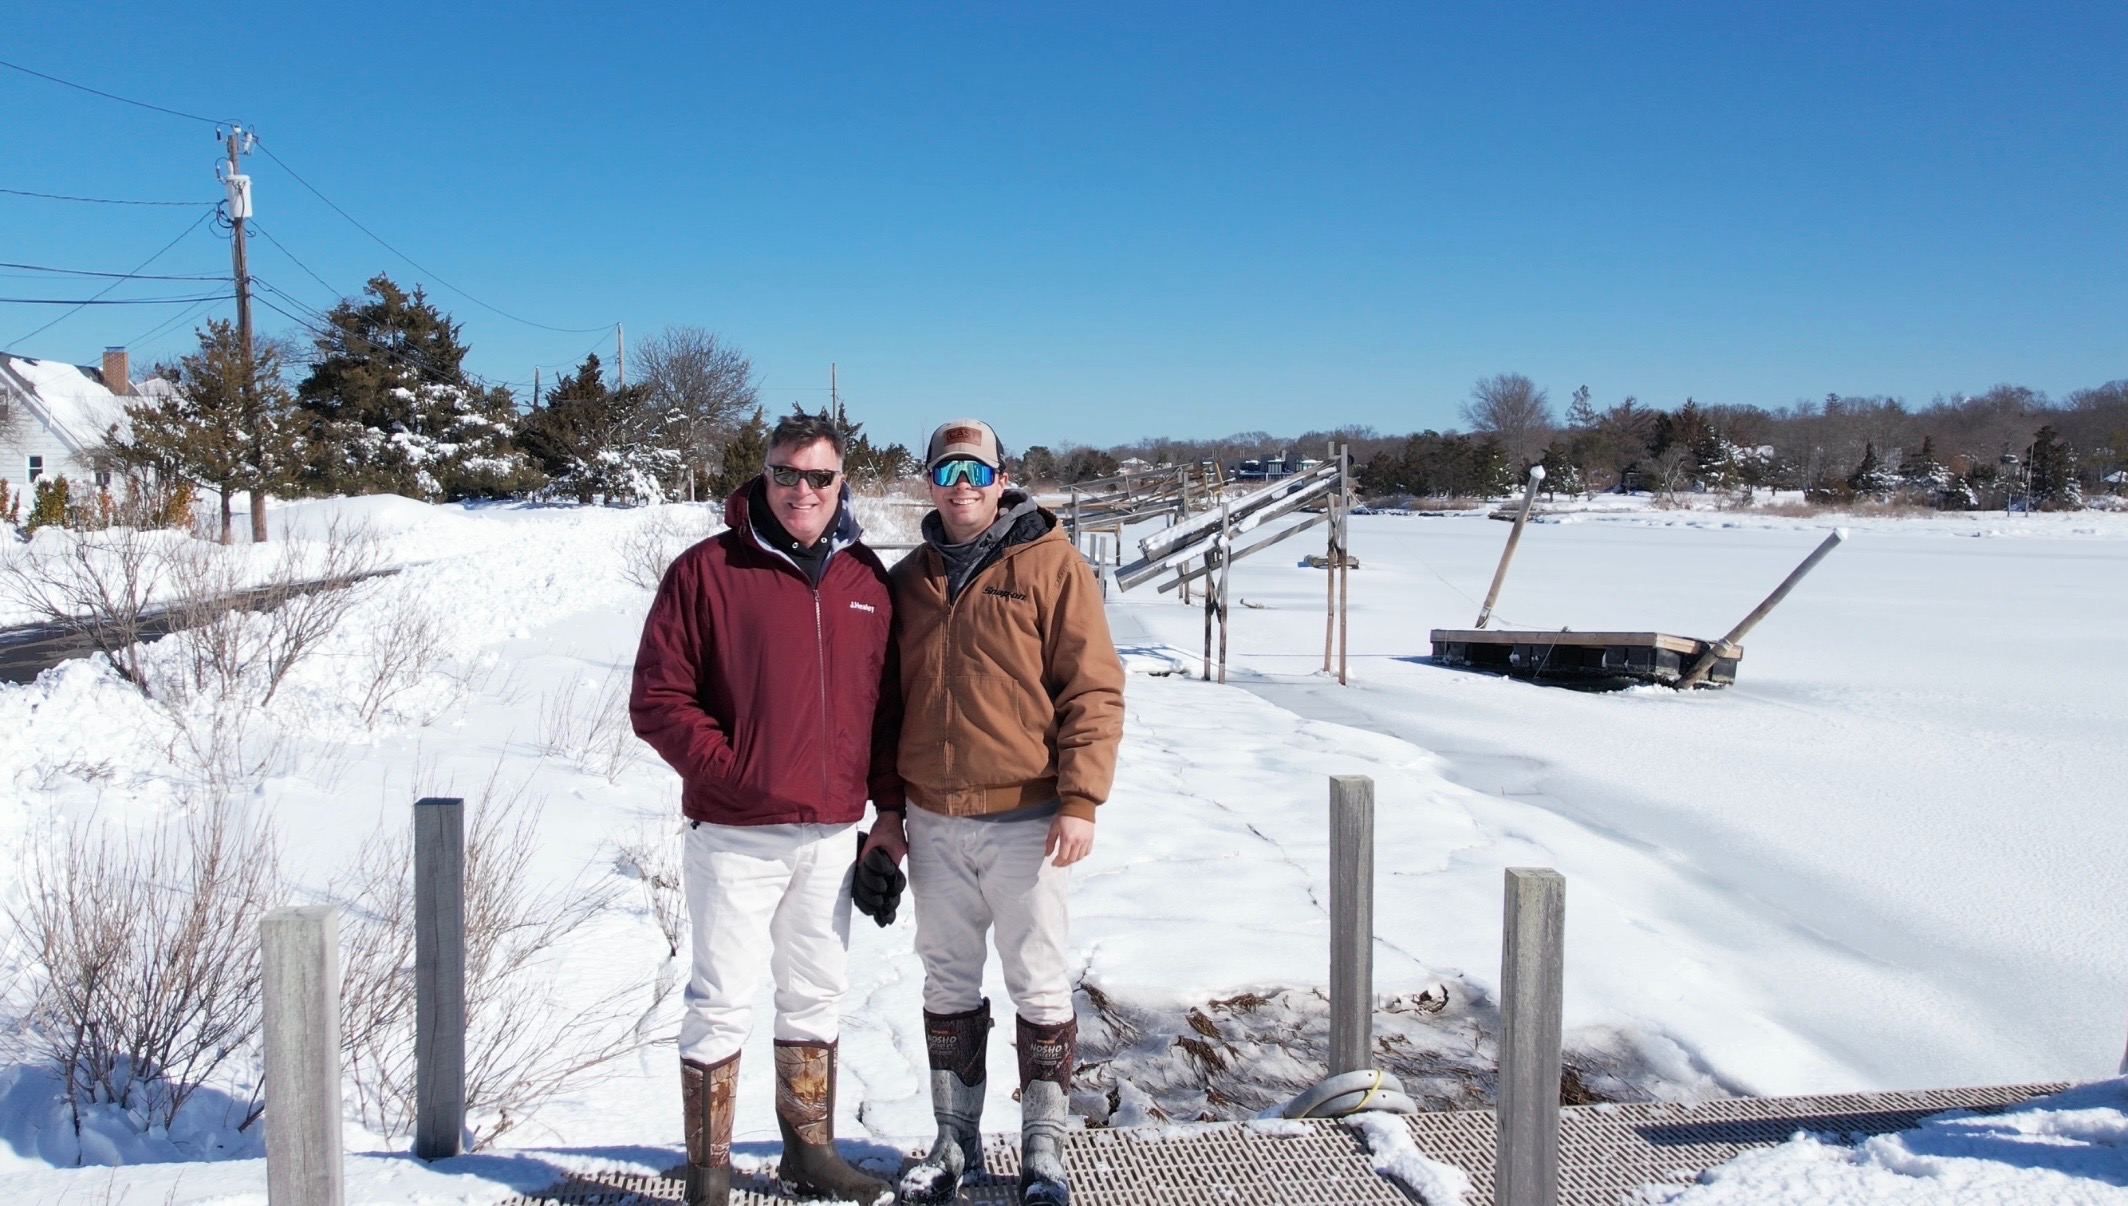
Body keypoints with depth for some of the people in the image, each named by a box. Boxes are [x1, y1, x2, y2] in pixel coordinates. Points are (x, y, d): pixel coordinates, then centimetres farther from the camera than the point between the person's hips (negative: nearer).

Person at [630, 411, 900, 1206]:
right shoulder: (707, 570, -6)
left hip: (833, 834, 5)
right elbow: (658, 699, -8)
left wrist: (889, 807, 7)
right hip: (737, 835, -4)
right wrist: (730, 772, -16)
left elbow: (885, 701, 12)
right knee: (721, 1002, 2)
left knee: (818, 996, 15)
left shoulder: (865, 579, 7)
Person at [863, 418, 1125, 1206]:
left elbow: (1094, 689, -8)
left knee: (1039, 986, 5)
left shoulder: (1051, 564, -5)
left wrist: (1080, 800, -14)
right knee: (948, 985, 14)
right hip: (933, 824, 5)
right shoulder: (908, 580, 10)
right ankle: (954, 1140, 27)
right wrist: (886, 809, 12)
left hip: (1025, 821, -4)